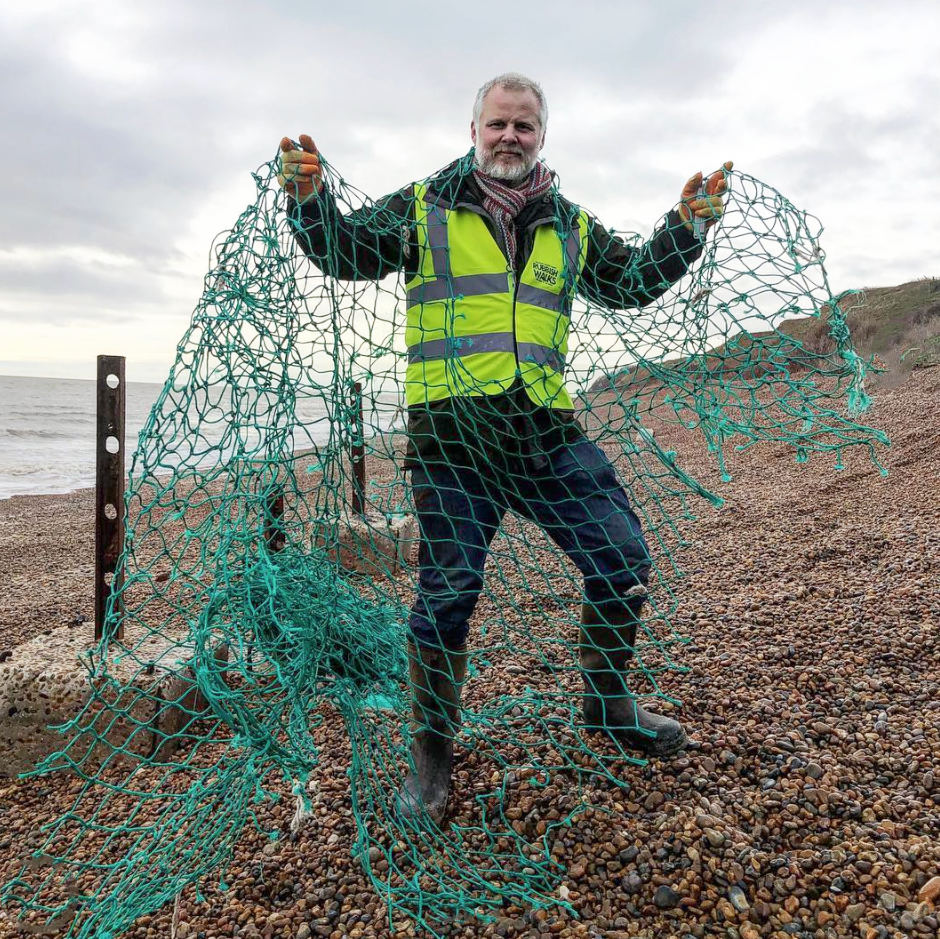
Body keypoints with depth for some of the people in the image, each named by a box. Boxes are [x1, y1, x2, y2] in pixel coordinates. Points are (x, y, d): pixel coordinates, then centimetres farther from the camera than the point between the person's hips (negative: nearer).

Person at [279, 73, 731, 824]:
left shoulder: (570, 226, 18)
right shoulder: (422, 207, 9)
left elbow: (632, 284, 27)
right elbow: (344, 252, 11)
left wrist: (686, 226, 16)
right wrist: (310, 199, -7)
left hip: (549, 431, 4)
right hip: (451, 435, -3)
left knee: (623, 561, 3)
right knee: (448, 591, -2)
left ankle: (609, 703, 28)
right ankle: (433, 752, 20)